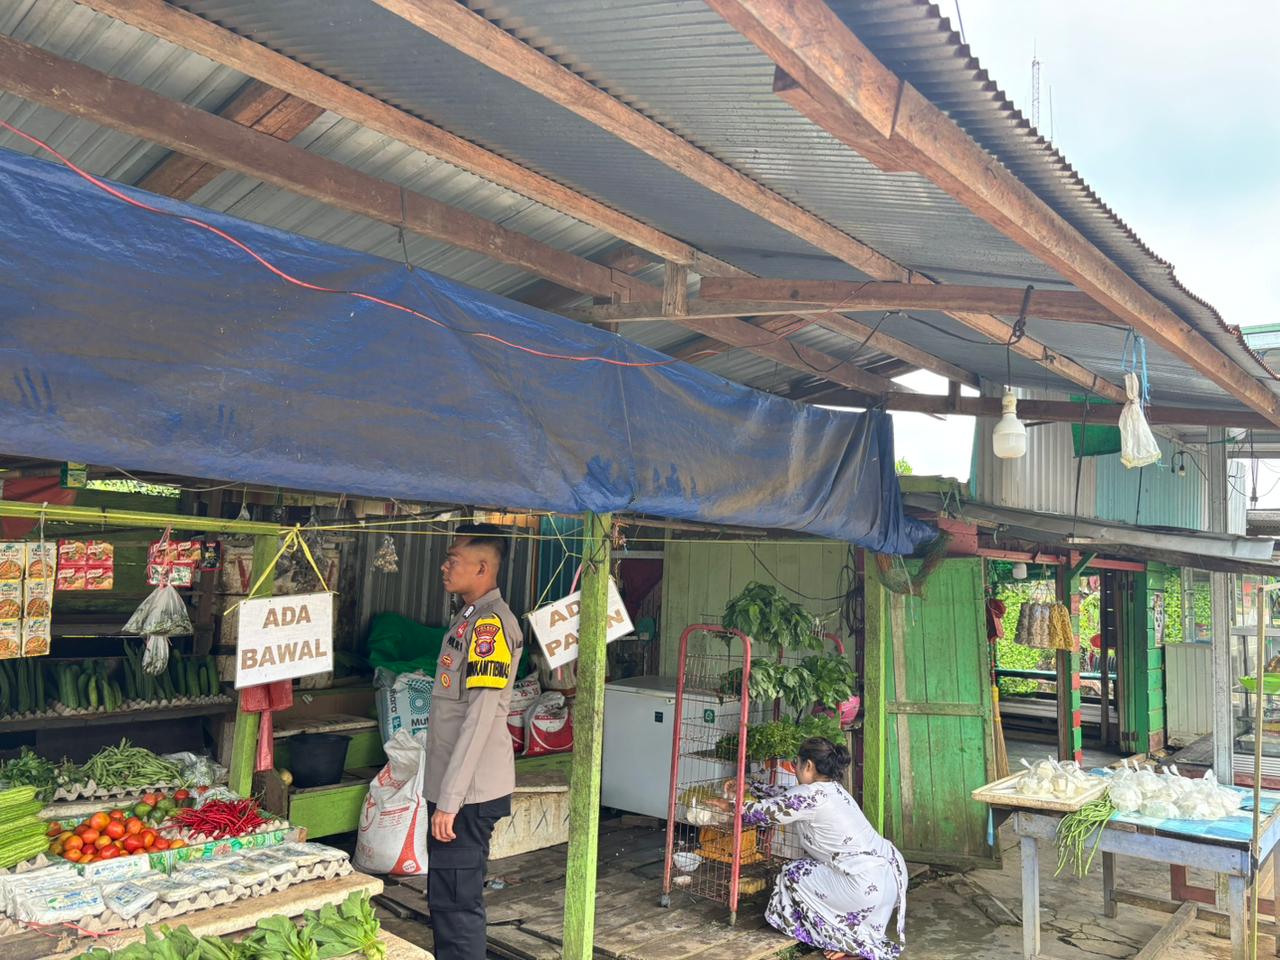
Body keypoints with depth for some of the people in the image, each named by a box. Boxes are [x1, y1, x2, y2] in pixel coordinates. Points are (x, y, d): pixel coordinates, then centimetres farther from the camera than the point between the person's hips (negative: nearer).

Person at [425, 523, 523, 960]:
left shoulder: (492, 622, -17)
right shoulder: (468, 618, 13)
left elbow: (479, 719, -22)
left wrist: (450, 800, -21)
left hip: (468, 792, -10)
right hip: (450, 786, 10)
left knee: (456, 903, -1)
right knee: (446, 899, 18)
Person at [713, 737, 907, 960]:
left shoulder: (811, 794, -14)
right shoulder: (831, 789, 13)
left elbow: (765, 812, -3)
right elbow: (787, 797, 28)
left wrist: (732, 807, 15)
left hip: (869, 883, -9)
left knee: (793, 876, 6)